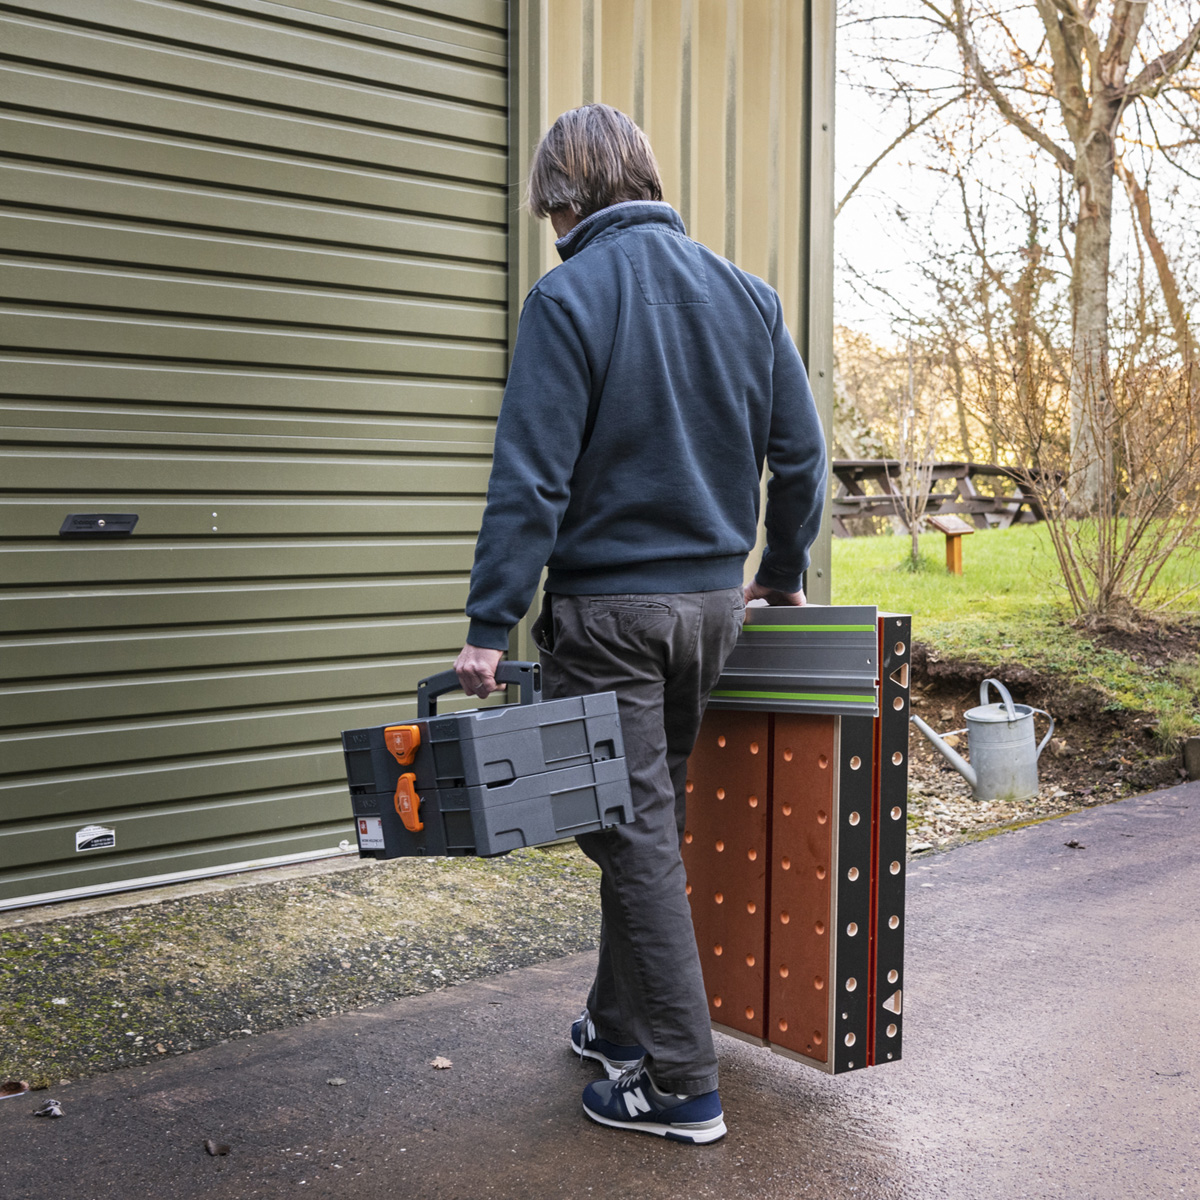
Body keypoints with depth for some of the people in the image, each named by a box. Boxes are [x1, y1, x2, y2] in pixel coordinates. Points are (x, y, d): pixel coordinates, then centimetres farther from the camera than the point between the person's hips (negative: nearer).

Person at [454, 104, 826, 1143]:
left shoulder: (569, 298, -11)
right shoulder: (746, 293, 7)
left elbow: (531, 478, -17)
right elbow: (801, 454, 9)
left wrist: (490, 624, -14)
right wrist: (781, 575, 21)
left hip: (608, 608, -6)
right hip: (714, 600, 7)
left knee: (635, 836, 1)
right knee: (653, 822, 18)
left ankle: (683, 1085, 8)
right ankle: (621, 1023, 33)